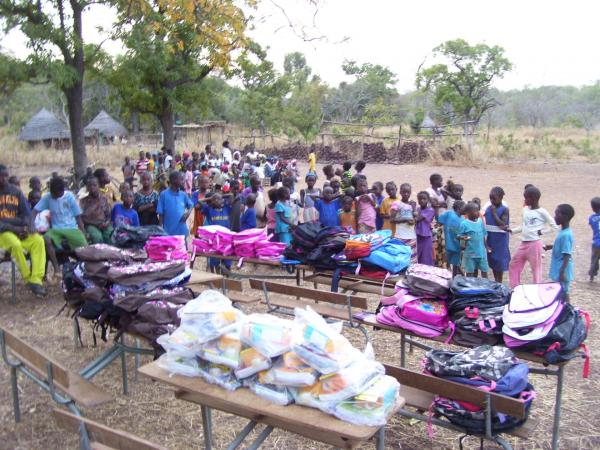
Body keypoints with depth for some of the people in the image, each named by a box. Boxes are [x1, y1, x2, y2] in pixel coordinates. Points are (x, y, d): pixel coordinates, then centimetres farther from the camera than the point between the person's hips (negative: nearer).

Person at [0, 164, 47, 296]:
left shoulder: (16, 191, 12)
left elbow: (26, 212, 11)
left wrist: (26, 227, -10)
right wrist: (14, 229, -18)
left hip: (20, 229, 4)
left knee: (38, 240, -24)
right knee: (15, 244, -34)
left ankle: (36, 280, -28)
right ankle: (28, 279, -18)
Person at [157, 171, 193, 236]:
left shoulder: (183, 195, 3)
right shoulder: (164, 195, -8)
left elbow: (190, 205, 19)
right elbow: (160, 214, -5)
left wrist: (188, 213, -3)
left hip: (182, 231, 4)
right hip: (168, 232, -4)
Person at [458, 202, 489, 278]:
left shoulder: (480, 221, 2)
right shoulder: (464, 224, -13)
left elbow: (483, 235, 11)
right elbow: (459, 236, -9)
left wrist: (485, 247, 12)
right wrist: (463, 237, -31)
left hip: (482, 252, 4)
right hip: (470, 252, -4)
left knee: (484, 271, 11)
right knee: (470, 272, 7)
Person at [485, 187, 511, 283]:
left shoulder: (504, 210, -10)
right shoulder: (488, 208, 4)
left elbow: (503, 225, -20)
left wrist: (494, 213, -18)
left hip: (500, 240, -5)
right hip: (490, 238, 5)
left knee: (500, 262, 4)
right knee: (492, 261, 14)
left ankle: (499, 283, 17)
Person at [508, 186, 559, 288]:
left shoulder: (541, 212, -10)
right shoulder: (525, 210, 9)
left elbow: (554, 226, -8)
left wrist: (541, 232, -11)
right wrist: (512, 230, 5)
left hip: (534, 244, -7)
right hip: (523, 243, 8)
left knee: (536, 269, 2)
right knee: (513, 265, 11)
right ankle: (515, 290, 20)